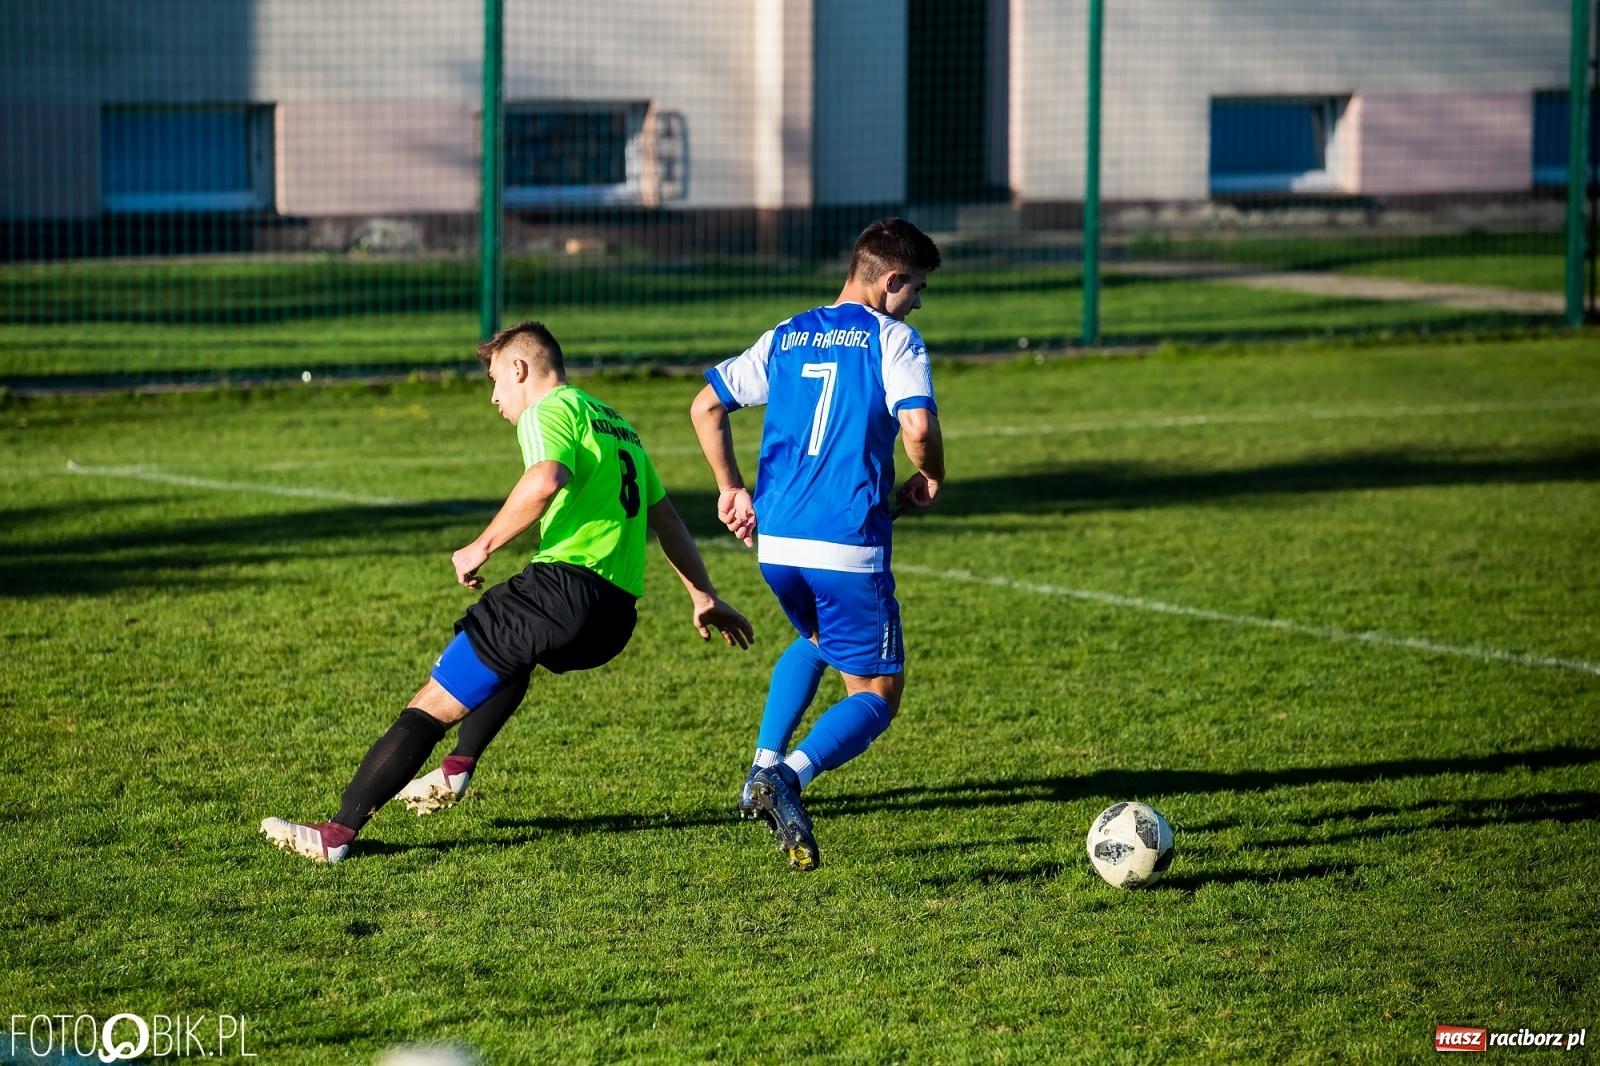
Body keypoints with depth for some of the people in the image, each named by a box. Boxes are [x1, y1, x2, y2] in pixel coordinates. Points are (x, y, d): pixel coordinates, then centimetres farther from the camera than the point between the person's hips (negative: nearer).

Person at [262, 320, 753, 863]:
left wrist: (482, 547, -14)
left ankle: (338, 833, -10)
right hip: (617, 619, 9)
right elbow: (664, 515, 34)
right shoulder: (616, 423, 27)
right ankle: (458, 770, 30)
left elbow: (545, 480, -22)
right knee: (513, 654, 40)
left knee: (432, 706, -6)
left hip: (566, 585, -9)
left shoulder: (550, 410, 0)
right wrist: (704, 597, 41)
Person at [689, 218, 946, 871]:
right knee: (877, 695, 4)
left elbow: (706, 407, 14)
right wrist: (928, 481, 3)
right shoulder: (892, 339, -2)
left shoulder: (786, 337, 14)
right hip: (849, 548, -6)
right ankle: (791, 774, -23)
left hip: (775, 543, 6)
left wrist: (730, 488, 21)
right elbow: (918, 427, -17)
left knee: (815, 640, 35)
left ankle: (764, 765, 18)